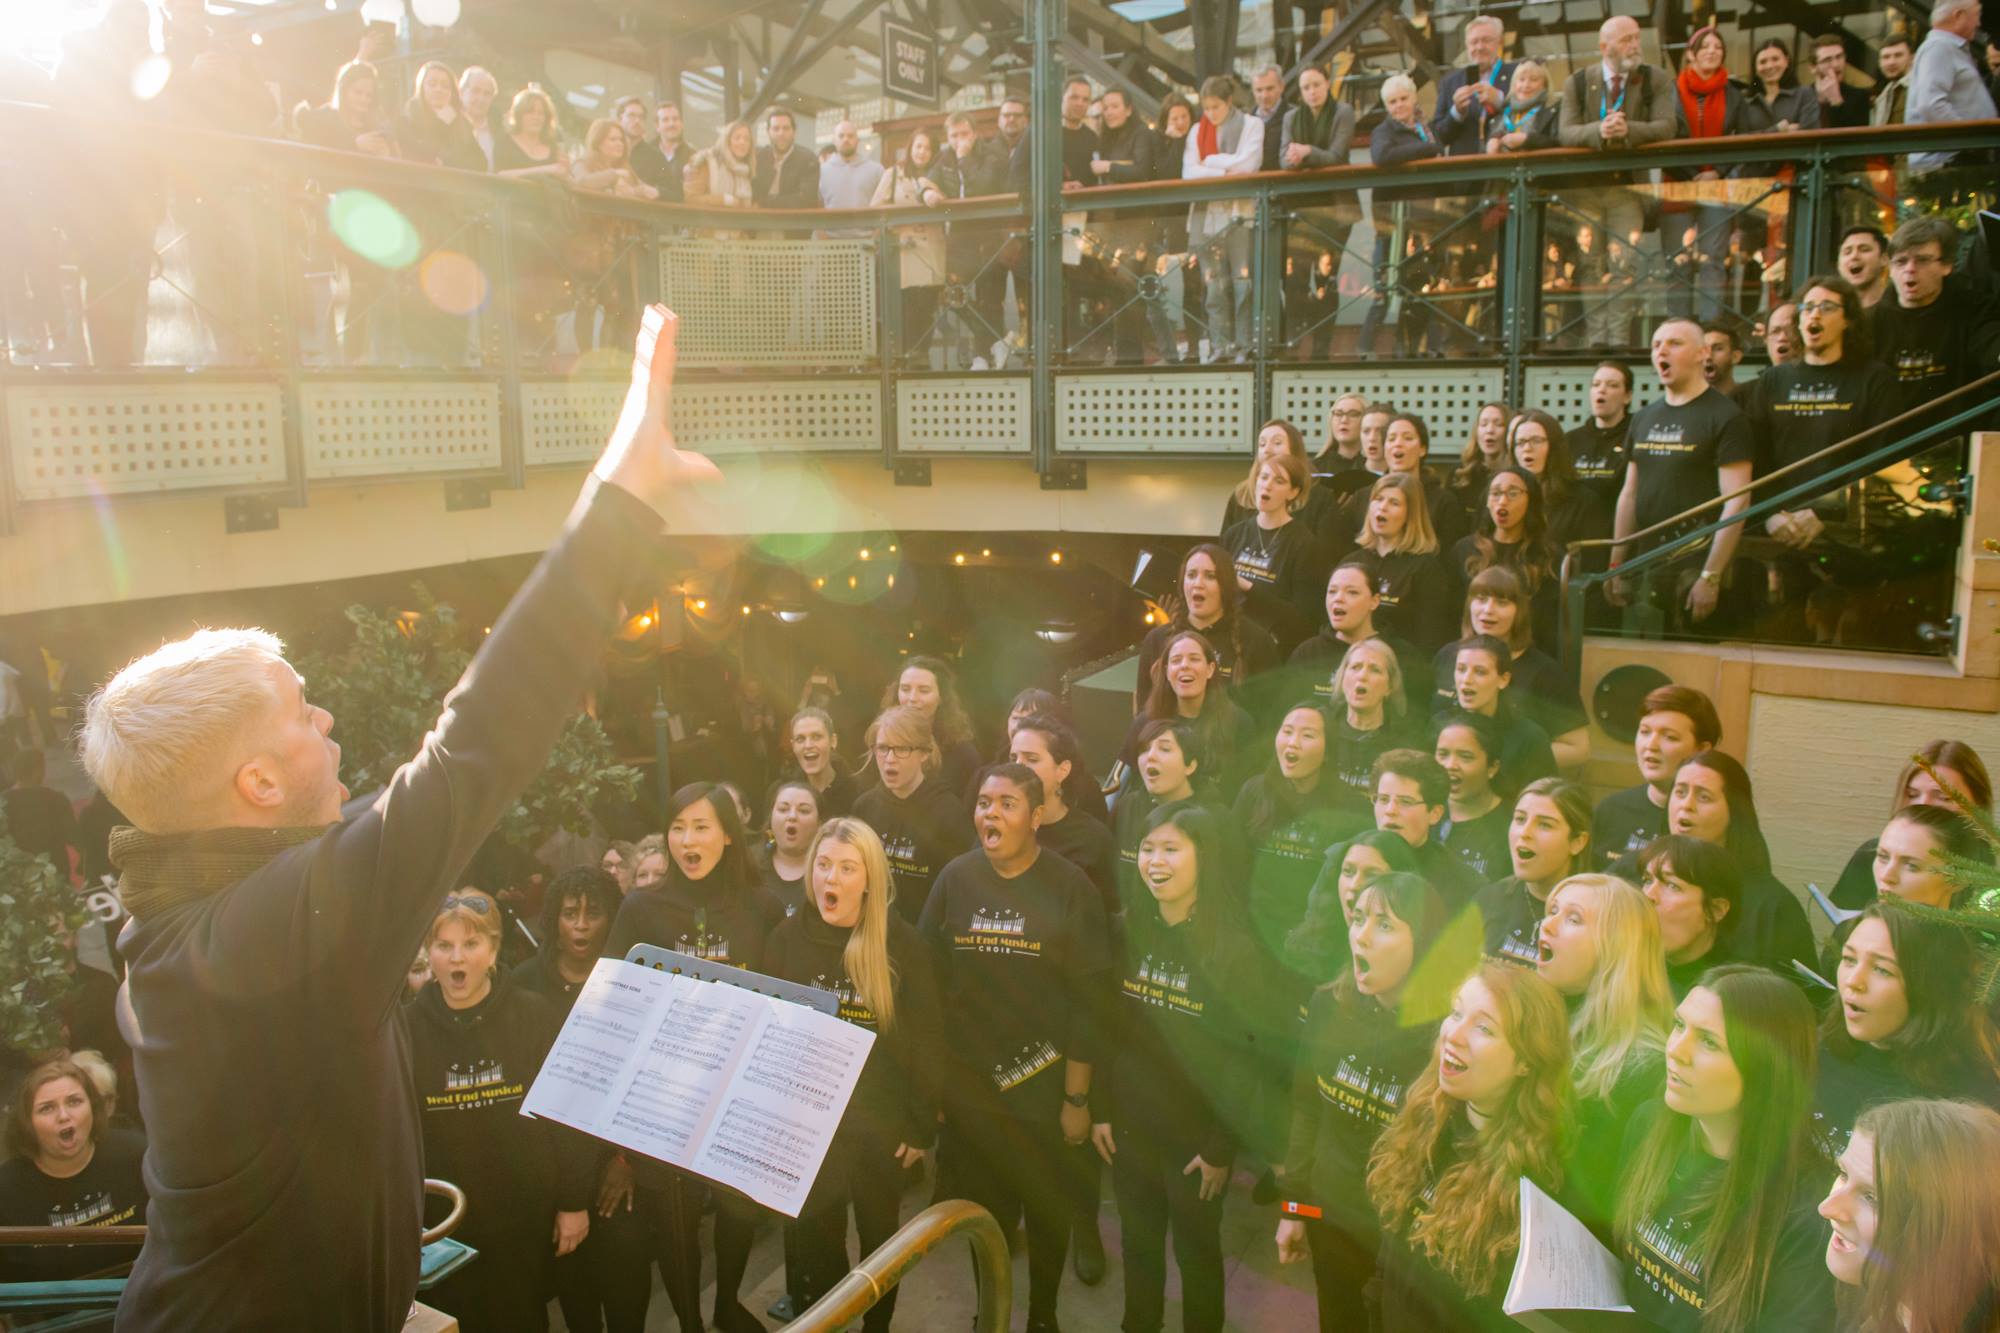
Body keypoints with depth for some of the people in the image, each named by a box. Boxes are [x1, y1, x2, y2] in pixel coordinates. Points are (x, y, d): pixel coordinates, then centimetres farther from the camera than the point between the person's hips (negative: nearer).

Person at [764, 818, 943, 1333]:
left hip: (881, 1119, -1)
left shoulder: (901, 943, -11)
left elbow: (926, 1041, -6)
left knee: (879, 1234, 16)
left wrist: (924, 1127, -6)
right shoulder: (788, 937, -6)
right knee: (813, 1236, 12)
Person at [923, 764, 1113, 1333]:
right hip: (967, 1082, 2)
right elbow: (927, 981, 0)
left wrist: (1078, 1097, -8)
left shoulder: (1069, 887, -9)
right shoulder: (955, 878, -3)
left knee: (1047, 1204, 14)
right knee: (980, 1203, 15)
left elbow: (1089, 998, -8)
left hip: (1043, 1081, -2)